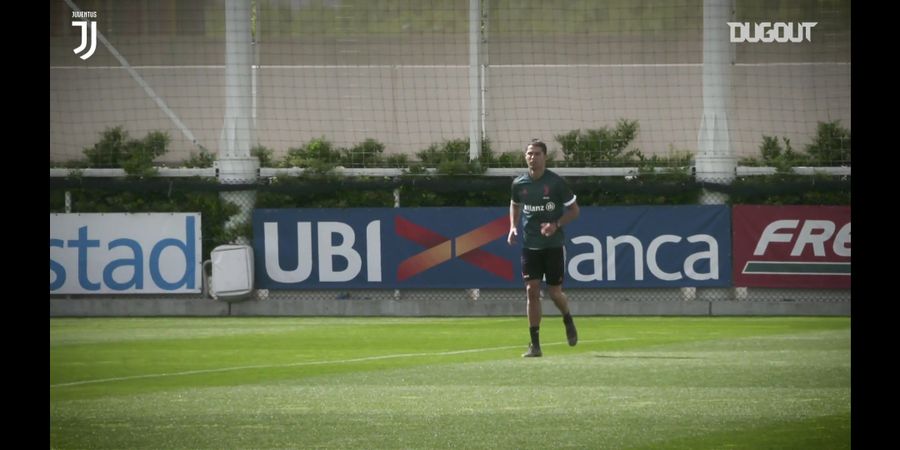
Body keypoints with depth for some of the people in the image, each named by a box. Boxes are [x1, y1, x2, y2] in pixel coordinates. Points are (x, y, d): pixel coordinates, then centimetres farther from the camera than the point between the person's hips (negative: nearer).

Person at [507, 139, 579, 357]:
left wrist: (556, 225, -18)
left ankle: (568, 321, 36)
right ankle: (535, 344, -3)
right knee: (532, 291, -6)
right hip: (530, 246, 3)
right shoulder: (518, 184, 1)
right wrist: (513, 227, 5)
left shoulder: (556, 182, -10)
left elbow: (574, 210, -2)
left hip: (554, 244, -2)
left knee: (554, 292, 1)